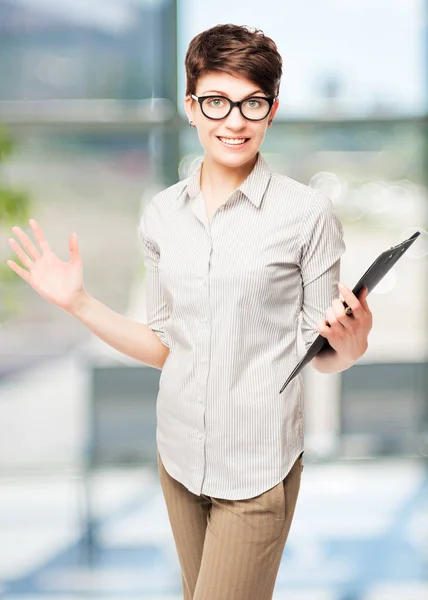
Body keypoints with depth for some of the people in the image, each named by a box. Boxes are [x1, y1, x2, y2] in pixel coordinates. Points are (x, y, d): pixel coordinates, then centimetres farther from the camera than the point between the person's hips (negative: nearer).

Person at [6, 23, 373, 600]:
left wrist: (351, 343, -26)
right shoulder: (162, 213, 3)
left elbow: (324, 356, -4)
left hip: (258, 465, -5)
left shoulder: (308, 212, -10)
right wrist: (79, 303, 1)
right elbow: (163, 346, 9)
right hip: (180, 453, 5)